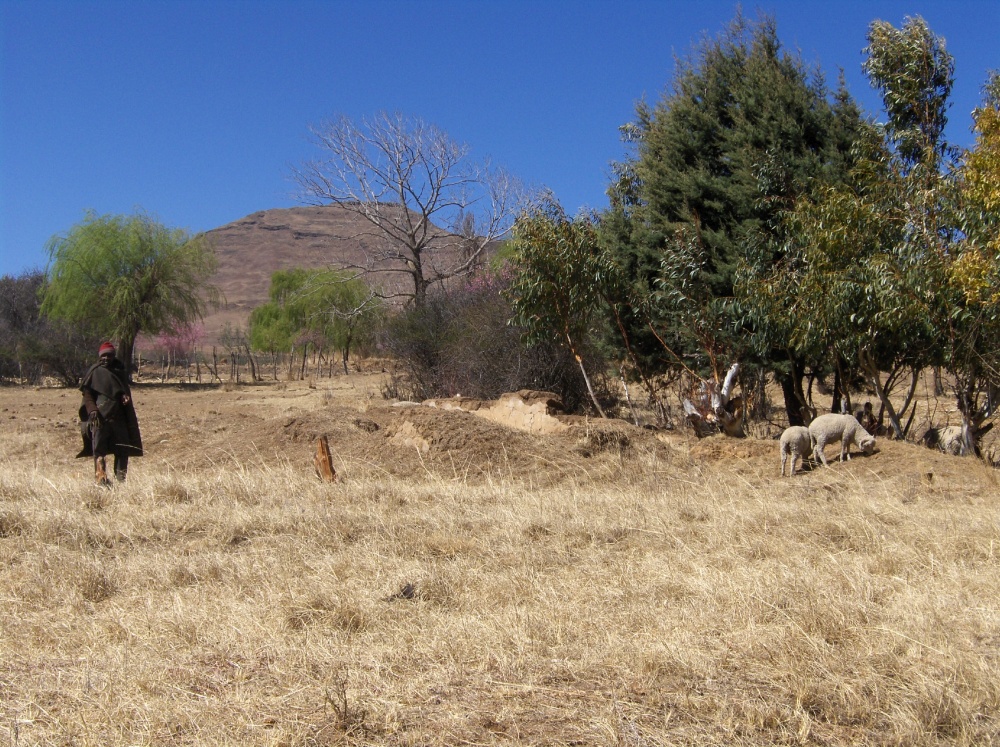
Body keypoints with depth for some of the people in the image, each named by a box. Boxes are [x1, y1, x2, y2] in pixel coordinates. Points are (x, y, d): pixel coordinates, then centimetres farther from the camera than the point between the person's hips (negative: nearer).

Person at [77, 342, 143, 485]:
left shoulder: (120, 372, 16)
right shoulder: (94, 372, 6)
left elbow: (125, 391, 22)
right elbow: (87, 393, 2)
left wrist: (125, 396, -3)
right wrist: (92, 409, -14)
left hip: (118, 416, 3)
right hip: (100, 417, -3)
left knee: (123, 449, 0)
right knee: (99, 448, -7)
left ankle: (120, 478, 8)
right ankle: (101, 479, -6)